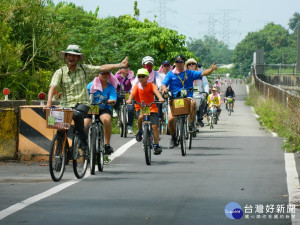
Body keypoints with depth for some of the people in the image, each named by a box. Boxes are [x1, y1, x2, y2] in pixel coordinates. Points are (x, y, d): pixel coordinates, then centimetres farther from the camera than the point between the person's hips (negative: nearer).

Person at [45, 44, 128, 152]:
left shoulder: (84, 69, 9)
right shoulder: (60, 72, 4)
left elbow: (102, 68, 7)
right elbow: (53, 87, -8)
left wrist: (120, 65, -2)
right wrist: (49, 102, -25)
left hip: (82, 103, -1)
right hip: (66, 105, 1)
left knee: (77, 115, -35)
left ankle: (83, 141, -19)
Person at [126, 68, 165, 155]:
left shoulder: (151, 85, -4)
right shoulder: (137, 86, 0)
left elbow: (156, 91, -23)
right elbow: (133, 93, -16)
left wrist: (160, 98, -44)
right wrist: (129, 99, -39)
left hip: (152, 108, 0)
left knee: (154, 126, -10)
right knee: (141, 117, -34)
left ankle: (156, 145, 0)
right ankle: (140, 131, -5)